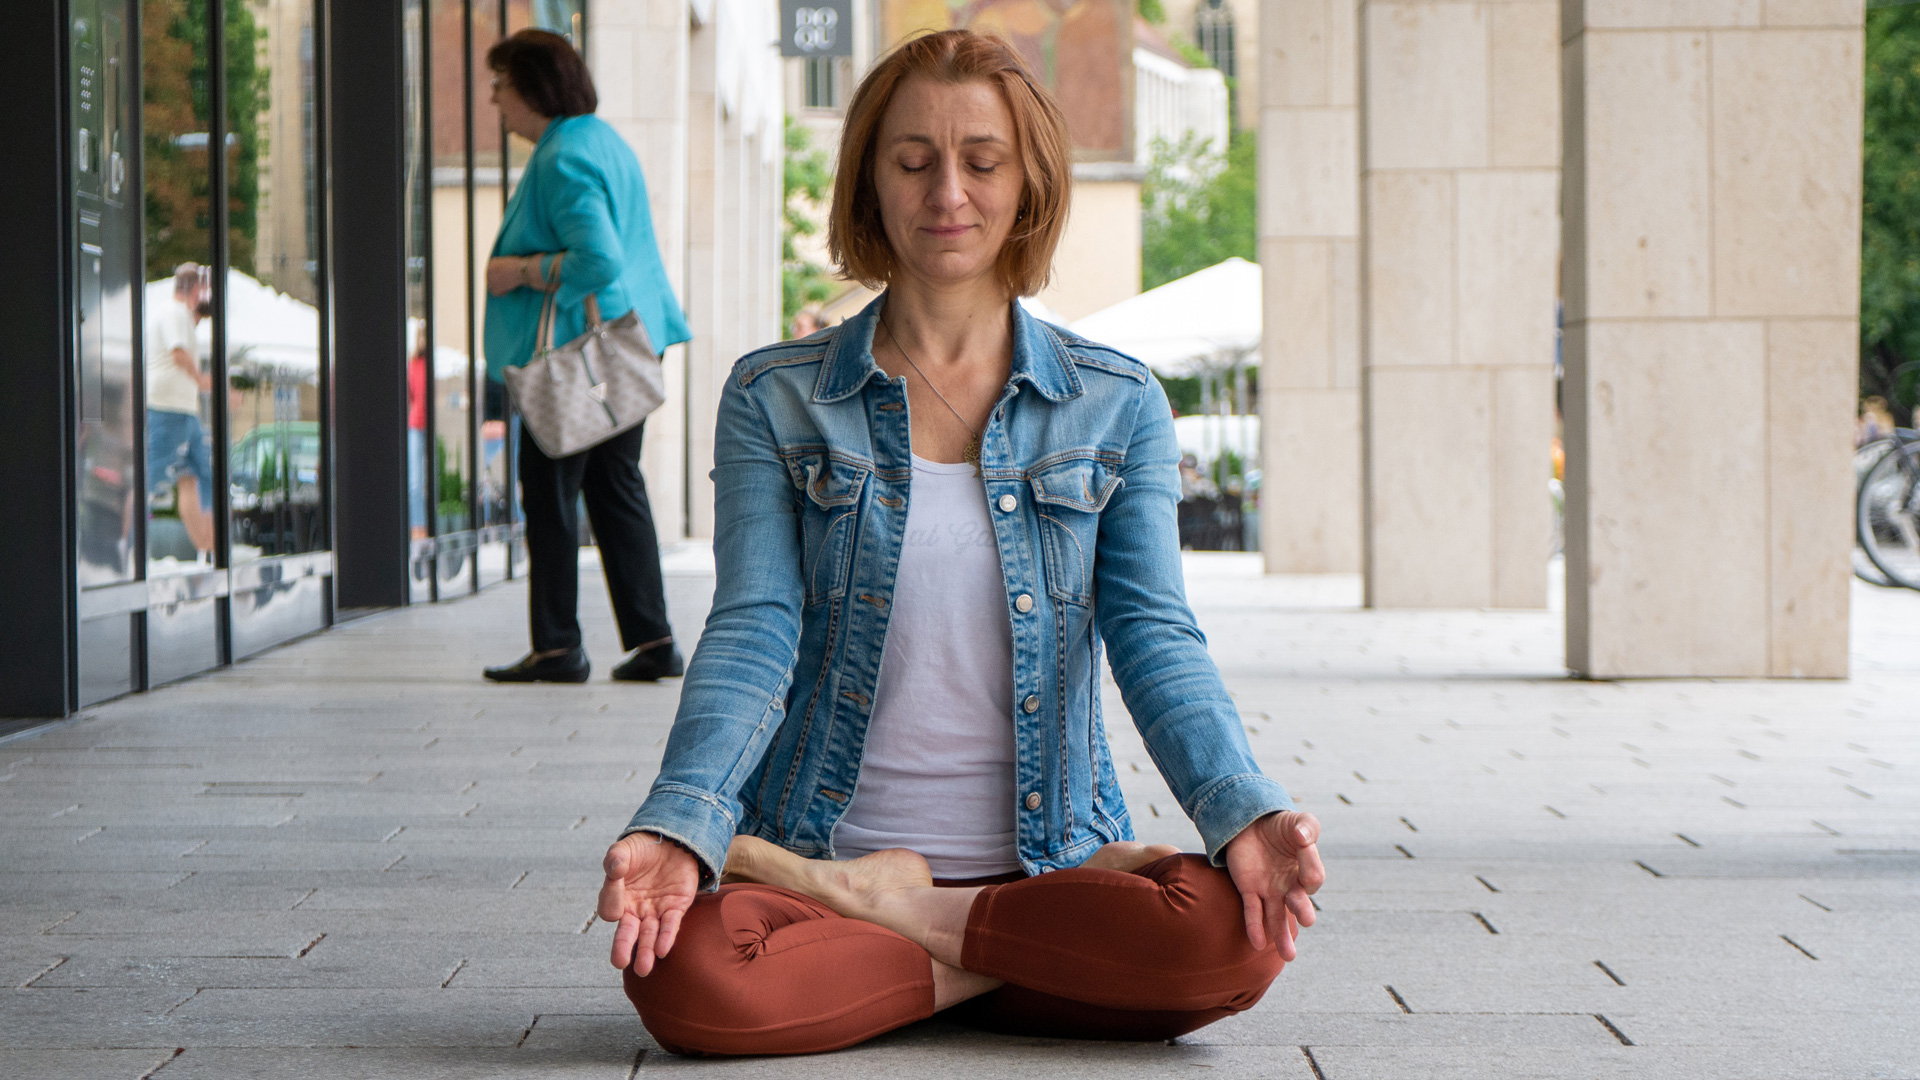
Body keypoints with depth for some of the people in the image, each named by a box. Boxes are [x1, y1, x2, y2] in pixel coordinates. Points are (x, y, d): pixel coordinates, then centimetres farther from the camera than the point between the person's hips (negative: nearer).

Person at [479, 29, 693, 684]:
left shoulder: (563, 160, -17)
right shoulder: (604, 142, 16)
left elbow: (598, 262, -27)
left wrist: (519, 272, -16)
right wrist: (527, 266, 19)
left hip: (572, 352, -10)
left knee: (550, 494, -2)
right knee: (617, 489, 11)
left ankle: (557, 647, 1)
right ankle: (652, 642, 10)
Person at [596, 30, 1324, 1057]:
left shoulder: (1117, 405, 8)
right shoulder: (774, 398, 6)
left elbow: (1155, 636, -2)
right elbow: (753, 631, -5)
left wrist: (1241, 814, -23)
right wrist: (680, 827, -25)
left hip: (1043, 862, 2)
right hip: (812, 847, -1)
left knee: (1234, 937, -31)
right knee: (683, 974, -34)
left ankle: (887, 905, -10)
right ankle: (1011, 964, -12)